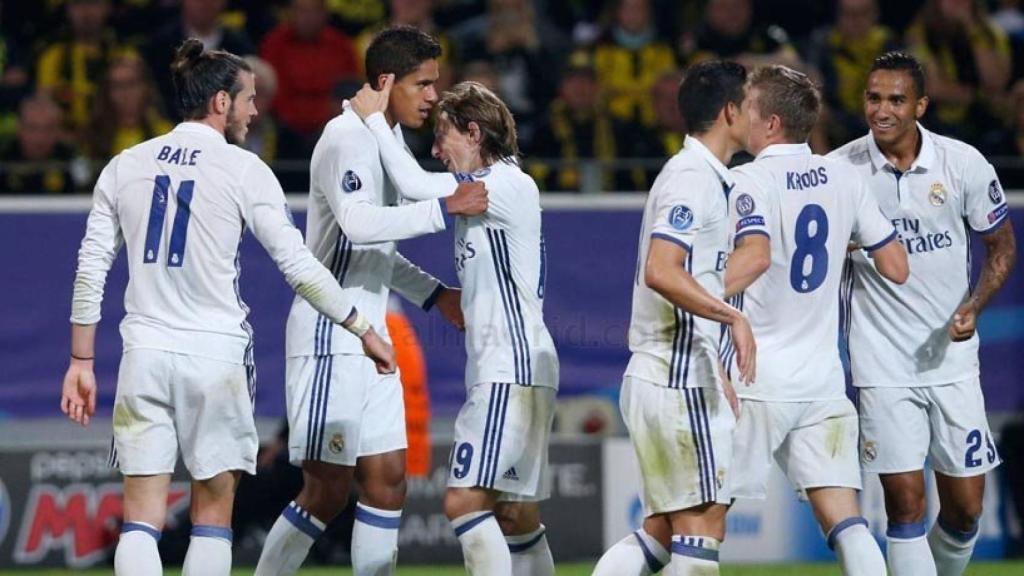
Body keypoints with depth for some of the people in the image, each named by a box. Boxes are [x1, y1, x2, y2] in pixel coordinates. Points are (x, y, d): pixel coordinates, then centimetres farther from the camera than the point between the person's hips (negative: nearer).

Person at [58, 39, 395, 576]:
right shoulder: (243, 169, -3)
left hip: (144, 355, 3)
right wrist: (362, 329, 6)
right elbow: (298, 264, -3)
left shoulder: (125, 166, 8)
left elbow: (91, 267, 7)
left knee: (141, 519, 0)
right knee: (213, 514, 7)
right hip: (214, 355, -3)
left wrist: (81, 362, 13)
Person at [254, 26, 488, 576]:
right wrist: (445, 208, -31)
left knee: (387, 481, 6)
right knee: (328, 489, -8)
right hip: (328, 337, -9)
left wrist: (434, 294, 20)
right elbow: (359, 223, -31)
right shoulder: (346, 139, -14)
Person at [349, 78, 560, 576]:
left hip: (514, 370, -10)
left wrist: (374, 119, -7)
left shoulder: (511, 185, -11)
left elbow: (414, 185, -17)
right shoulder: (484, 191, 19)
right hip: (495, 372, 10)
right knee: (516, 517, 10)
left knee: (465, 501, -17)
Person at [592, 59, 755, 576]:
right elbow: (661, 273, -27)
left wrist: (718, 377, 23)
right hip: (676, 379, -10)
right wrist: (733, 317, -24)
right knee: (701, 525, -6)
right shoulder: (693, 179, -13)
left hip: (663, 376, 10)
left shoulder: (700, 176, 18)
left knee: (660, 531, 9)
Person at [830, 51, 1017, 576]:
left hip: (951, 354, 2)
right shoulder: (839, 169, -7)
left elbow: (1002, 245, 7)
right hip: (882, 364, -2)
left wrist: (972, 307, -9)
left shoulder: (964, 164, -5)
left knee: (965, 506, 6)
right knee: (904, 502, -9)